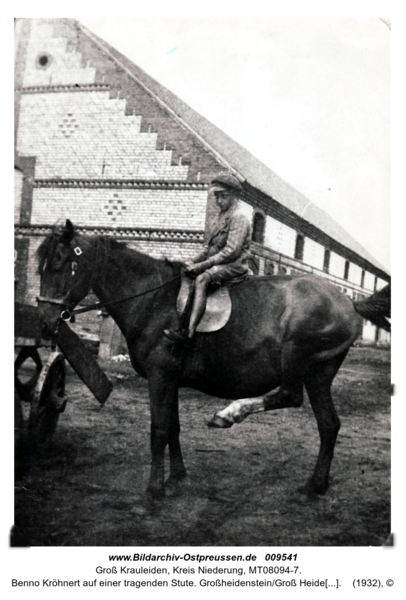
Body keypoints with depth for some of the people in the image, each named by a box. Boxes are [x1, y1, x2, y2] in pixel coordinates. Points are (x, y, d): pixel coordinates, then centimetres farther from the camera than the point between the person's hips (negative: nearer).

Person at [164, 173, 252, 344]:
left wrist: (203, 265, -19)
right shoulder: (220, 217, 20)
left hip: (234, 266, -10)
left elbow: (231, 251, -18)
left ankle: (189, 333, -45)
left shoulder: (239, 217, -9)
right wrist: (193, 262, 5)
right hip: (217, 264, 10)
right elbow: (208, 247, 23)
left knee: (201, 279, -34)